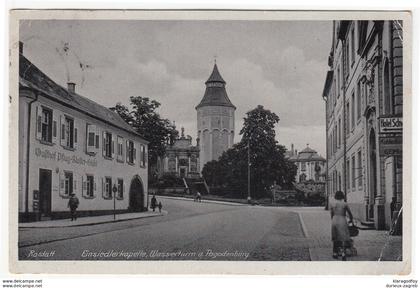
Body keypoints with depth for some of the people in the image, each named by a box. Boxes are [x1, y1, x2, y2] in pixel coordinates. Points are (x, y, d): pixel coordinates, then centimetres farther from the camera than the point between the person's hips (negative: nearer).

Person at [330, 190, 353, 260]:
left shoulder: (332, 204, 3)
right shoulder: (345, 204, -1)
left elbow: (331, 214, 9)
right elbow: (350, 213, 10)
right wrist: (351, 220, 28)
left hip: (334, 221, 2)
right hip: (342, 221, -2)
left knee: (335, 239, 15)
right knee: (343, 238, -3)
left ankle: (335, 253, 20)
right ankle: (343, 253, -18)